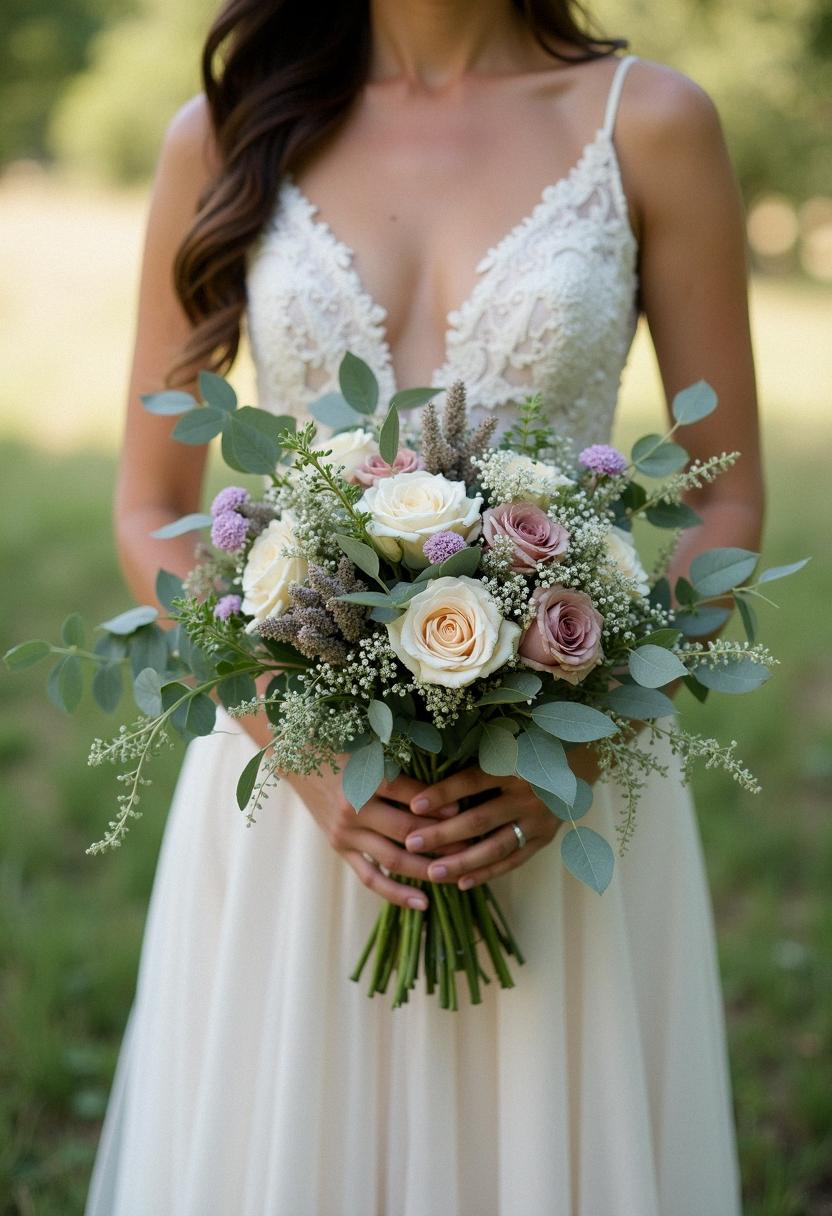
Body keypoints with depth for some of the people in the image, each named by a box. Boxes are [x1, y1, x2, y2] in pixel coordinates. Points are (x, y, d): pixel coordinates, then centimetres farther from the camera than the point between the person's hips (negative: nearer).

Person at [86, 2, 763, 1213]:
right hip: (297, 765, 1)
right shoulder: (225, 136, 2)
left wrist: (582, 751, -13)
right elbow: (149, 515, 3)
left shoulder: (648, 124, -1)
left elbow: (729, 501, 0)